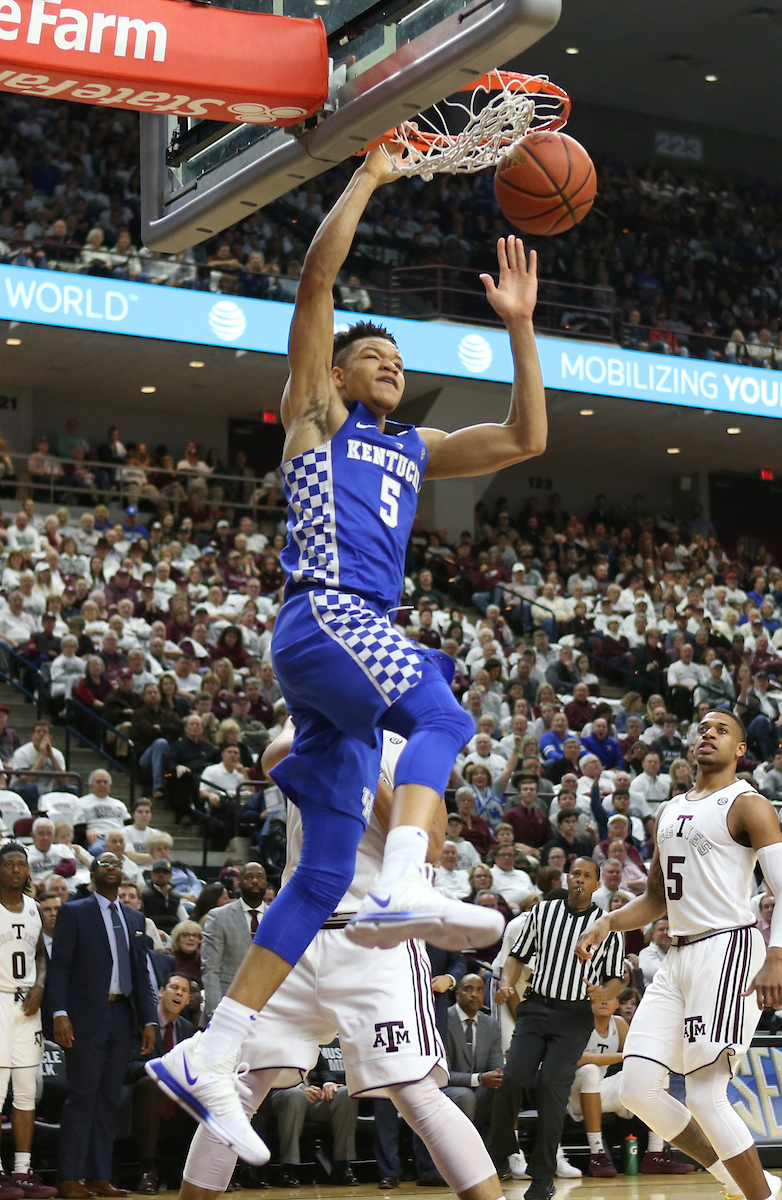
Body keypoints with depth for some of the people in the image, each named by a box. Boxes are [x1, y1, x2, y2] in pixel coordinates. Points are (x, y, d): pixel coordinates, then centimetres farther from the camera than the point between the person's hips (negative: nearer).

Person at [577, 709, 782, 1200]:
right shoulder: (670, 812, 19)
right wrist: (609, 922, 8)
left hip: (729, 950, -8)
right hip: (679, 957, 8)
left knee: (705, 1095, -14)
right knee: (637, 1087, 0)